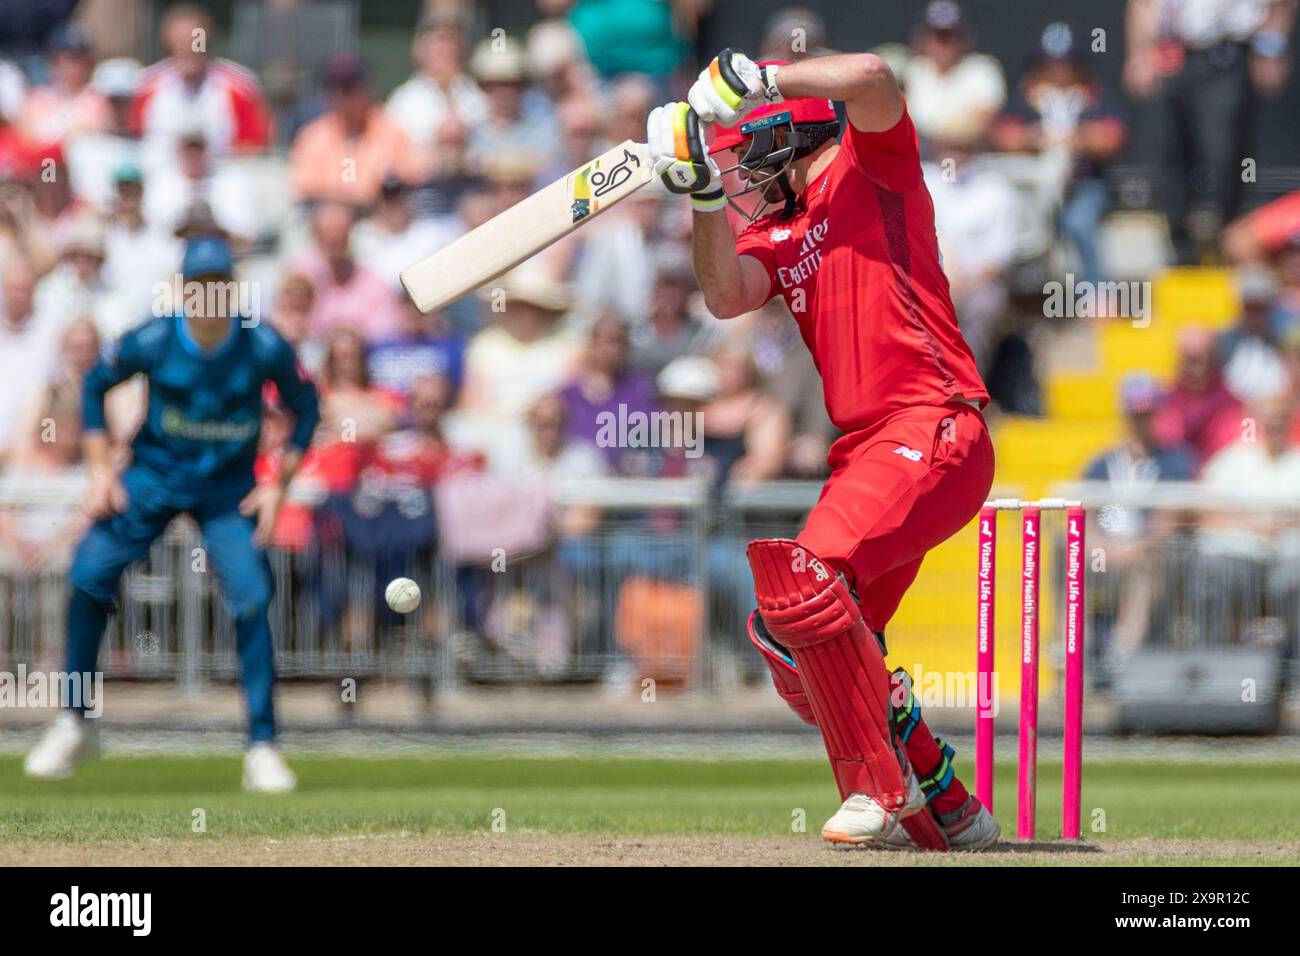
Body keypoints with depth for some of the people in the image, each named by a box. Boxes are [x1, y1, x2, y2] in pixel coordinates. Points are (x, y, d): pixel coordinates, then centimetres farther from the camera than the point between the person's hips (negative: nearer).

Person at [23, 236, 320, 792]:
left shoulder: (264, 347, -18)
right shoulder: (151, 342, -18)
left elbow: (304, 407, -1)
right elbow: (96, 385, 1)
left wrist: (278, 485, -7)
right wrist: (99, 470, -4)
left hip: (229, 488, -1)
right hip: (153, 475, 1)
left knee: (252, 599, -15)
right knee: (89, 572, -9)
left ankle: (262, 749, -6)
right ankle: (76, 725, 7)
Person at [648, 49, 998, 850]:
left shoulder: (872, 165, 3)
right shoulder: (778, 233, 22)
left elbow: (871, 77, -19)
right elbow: (727, 297, 2)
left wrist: (750, 80, -18)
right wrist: (704, 195, -8)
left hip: (935, 430, -10)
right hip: (863, 449, 10)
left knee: (807, 578, -28)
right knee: (798, 650, 11)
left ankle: (885, 791, -22)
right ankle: (948, 806, 18)